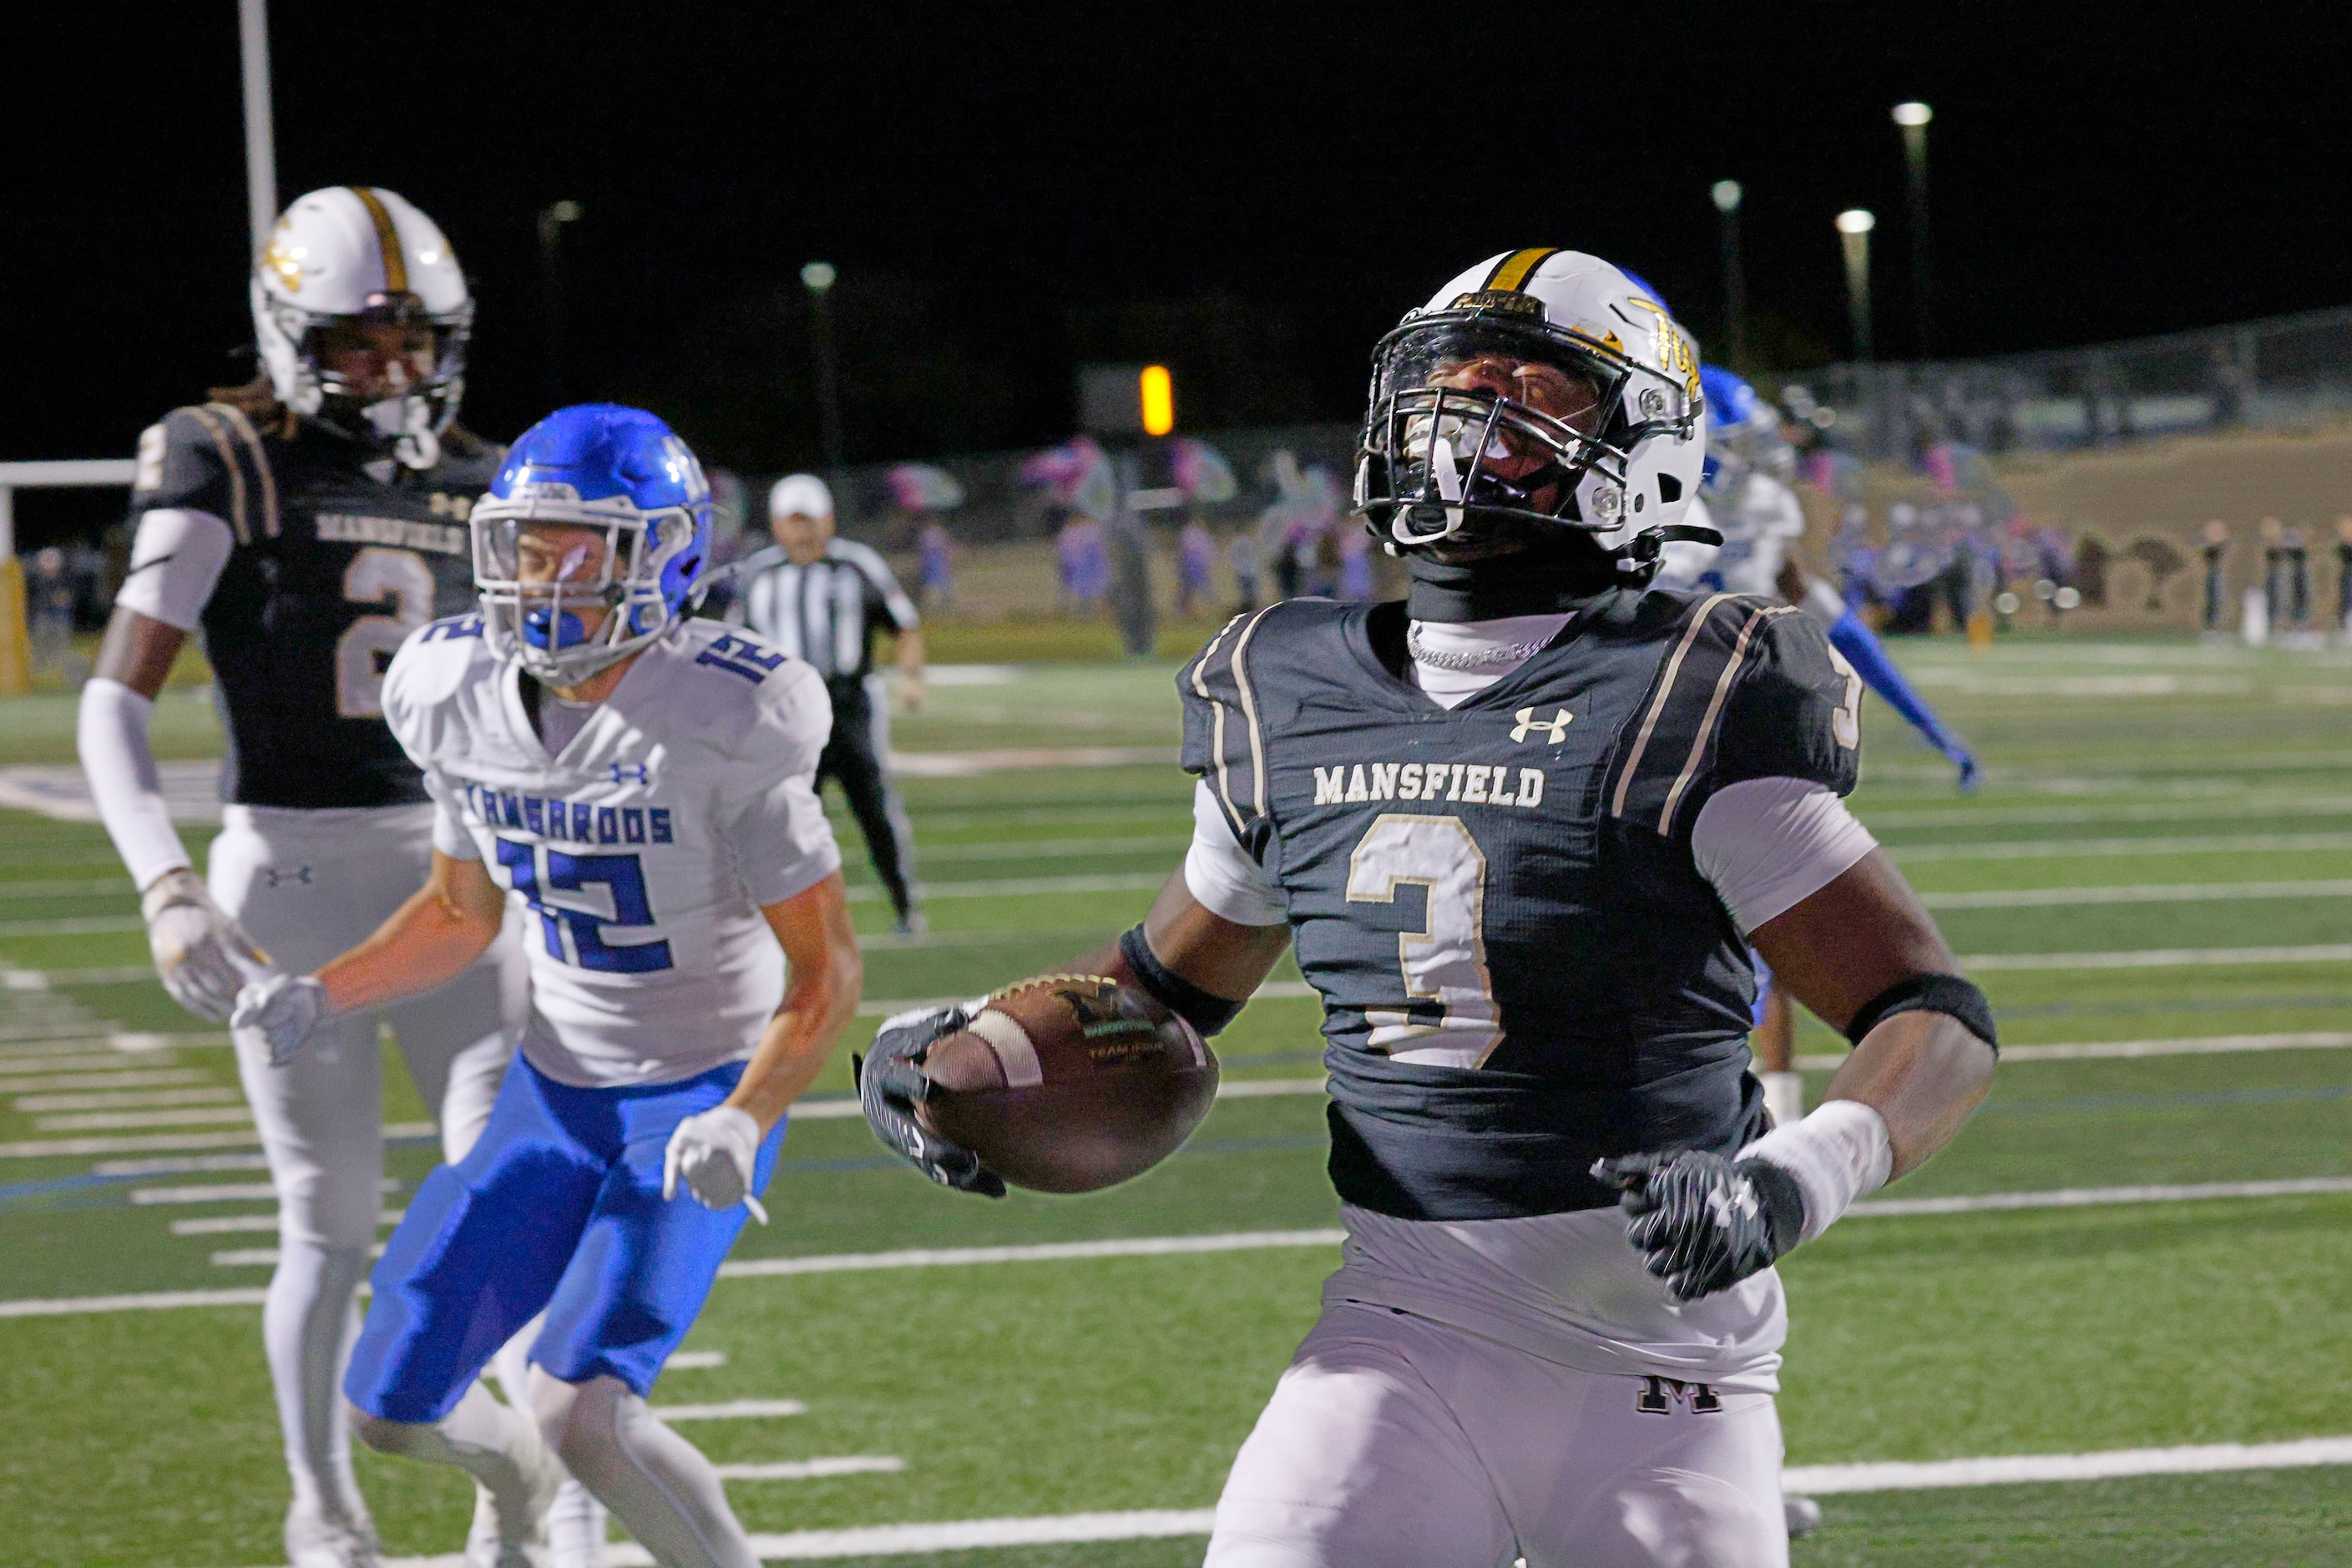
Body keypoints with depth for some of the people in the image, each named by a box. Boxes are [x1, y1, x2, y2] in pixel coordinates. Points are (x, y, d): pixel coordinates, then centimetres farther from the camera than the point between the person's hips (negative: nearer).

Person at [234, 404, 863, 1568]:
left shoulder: (722, 727, -23)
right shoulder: (466, 700, -5)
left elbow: (825, 968, -18)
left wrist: (745, 1120, -33)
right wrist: (323, 997, -5)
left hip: (707, 1093, -6)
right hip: (557, 1090, 6)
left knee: (581, 1413, -24)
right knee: (391, 1405, 5)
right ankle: (517, 1474, 40)